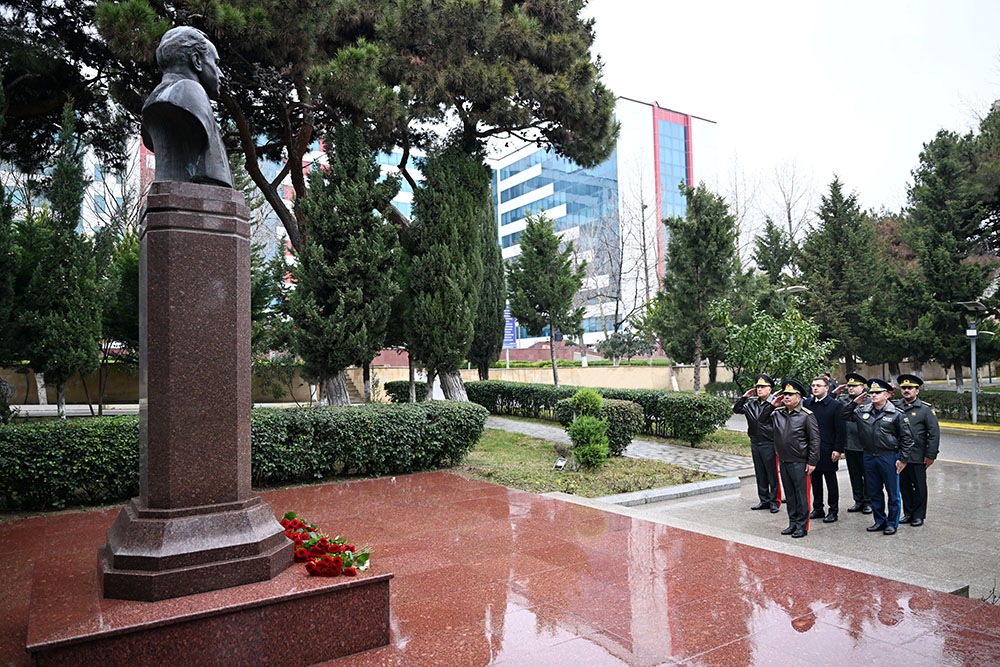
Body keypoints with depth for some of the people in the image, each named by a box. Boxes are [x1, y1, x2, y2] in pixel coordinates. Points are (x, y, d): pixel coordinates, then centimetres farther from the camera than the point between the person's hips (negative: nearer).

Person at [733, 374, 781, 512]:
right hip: (755, 445, 6)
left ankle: (774, 502, 14)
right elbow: (736, 410, 18)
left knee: (772, 475, 2)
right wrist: (744, 397, 7)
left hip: (769, 445, -6)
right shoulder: (752, 404, 9)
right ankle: (764, 501, 24)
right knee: (760, 475, 13)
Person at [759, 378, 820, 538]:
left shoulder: (807, 415, -9)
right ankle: (793, 523, 23)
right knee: (789, 494, 13)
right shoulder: (777, 413, 6)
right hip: (783, 461, 6)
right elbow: (762, 420, 12)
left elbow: (815, 440, -9)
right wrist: (771, 405, 0)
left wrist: (812, 462, -12)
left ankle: (802, 526, 12)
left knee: (801, 494, 2)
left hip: (799, 463, -5)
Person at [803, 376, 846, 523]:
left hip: (828, 450, -4)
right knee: (815, 480, 12)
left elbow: (840, 430, -8)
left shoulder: (836, 405, -6)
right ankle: (817, 509, 22)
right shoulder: (806, 403, 6)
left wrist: (838, 450, -12)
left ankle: (833, 511, 15)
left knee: (831, 481, 6)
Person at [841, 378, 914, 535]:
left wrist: (903, 459, -7)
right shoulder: (862, 411, 4)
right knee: (874, 492, 13)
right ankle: (880, 521, 26)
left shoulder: (896, 414, -6)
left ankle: (892, 523, 18)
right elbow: (844, 415, 14)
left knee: (892, 492, 5)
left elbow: (906, 438, -3)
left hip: (889, 457, -4)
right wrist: (854, 403, 2)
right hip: (869, 457, 4)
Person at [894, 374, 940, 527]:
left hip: (917, 457, -3)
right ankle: (908, 513, 24)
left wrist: (931, 455, -9)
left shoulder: (926, 409, -3)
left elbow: (934, 433, -6)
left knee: (919, 487, 7)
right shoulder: (895, 407, 6)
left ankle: (919, 516, 19)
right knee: (904, 486, 11)